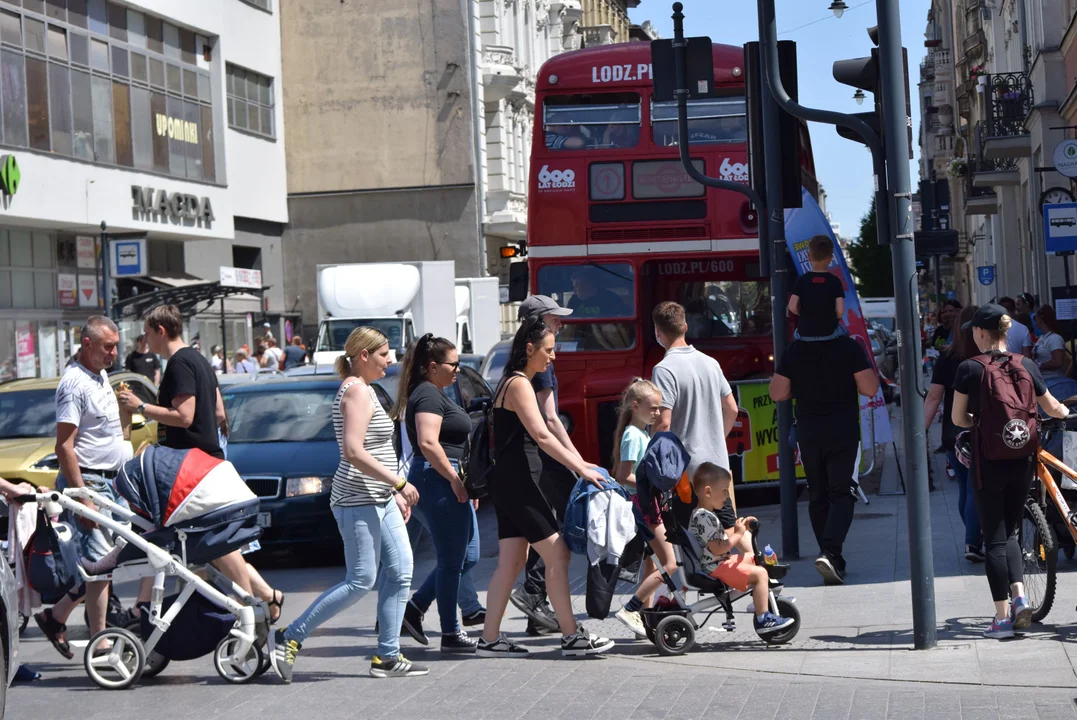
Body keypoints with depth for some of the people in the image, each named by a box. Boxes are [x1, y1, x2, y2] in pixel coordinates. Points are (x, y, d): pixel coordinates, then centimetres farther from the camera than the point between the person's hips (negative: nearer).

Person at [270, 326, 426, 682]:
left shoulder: (364, 391, 17)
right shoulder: (356, 391, -14)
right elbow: (353, 452, -23)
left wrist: (395, 493, 20)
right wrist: (399, 483, -21)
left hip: (379, 500, 10)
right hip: (359, 501, -10)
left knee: (400, 574, 5)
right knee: (360, 581, -7)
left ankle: (387, 656, 8)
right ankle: (289, 638, -1)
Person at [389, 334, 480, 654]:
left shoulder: (434, 394, 19)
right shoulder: (428, 396, -13)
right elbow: (428, 443, -24)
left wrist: (462, 482, 22)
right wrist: (455, 479, -21)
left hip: (448, 483, 11)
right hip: (439, 480, -11)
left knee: (467, 556, 13)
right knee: (452, 561, -4)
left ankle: (415, 608, 15)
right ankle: (451, 634, 3)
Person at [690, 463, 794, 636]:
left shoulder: (702, 514, 13)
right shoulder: (704, 517, -22)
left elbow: (720, 537, 19)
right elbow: (717, 548, -27)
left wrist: (740, 528, 10)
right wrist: (738, 534, -22)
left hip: (720, 561, 11)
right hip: (715, 567, -11)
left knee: (752, 558, 26)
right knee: (760, 573, -19)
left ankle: (761, 599, 34)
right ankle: (763, 619, -21)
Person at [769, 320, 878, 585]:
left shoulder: (793, 351, -1)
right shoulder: (850, 348, -7)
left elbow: (777, 393, 0)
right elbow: (869, 389, -10)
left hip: (808, 434, 2)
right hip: (844, 432, -2)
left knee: (818, 496, 13)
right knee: (842, 494, 0)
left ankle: (834, 562, 15)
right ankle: (830, 553, -20)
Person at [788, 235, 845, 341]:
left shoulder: (801, 280, -5)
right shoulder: (835, 281, -6)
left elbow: (792, 307, -11)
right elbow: (840, 310, -11)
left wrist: (805, 315, 9)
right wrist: (831, 319, 10)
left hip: (805, 333, 0)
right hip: (829, 332, 0)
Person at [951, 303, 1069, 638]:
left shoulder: (970, 368, -10)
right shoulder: (1026, 366, 0)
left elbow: (958, 418, -4)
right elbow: (1052, 409, 10)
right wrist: (1065, 410, 34)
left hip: (989, 461, -3)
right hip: (1021, 461, 3)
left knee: (995, 538, 3)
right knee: (1009, 532, 18)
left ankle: (1003, 616, 2)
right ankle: (1020, 598, 1)